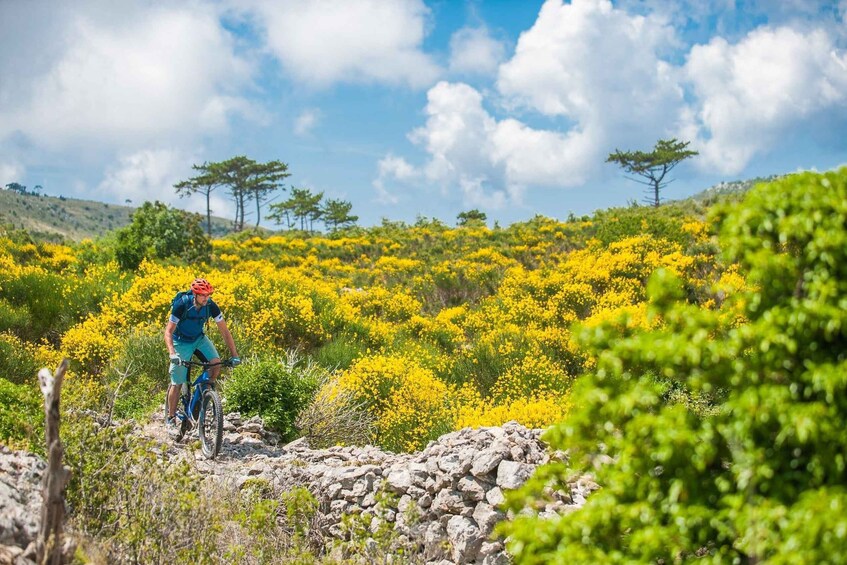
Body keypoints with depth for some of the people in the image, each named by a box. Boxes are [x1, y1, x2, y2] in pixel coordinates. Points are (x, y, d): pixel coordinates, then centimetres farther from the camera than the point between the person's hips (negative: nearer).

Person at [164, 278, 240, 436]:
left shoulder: (211, 306, -20)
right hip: (181, 341, -3)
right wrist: (172, 354, -45)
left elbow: (225, 331, -13)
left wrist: (234, 355, -19)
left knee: (216, 363, -23)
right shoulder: (181, 304, -29)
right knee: (177, 383, -4)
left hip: (200, 338, 3)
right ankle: (171, 419, 11)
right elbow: (168, 332, -29)